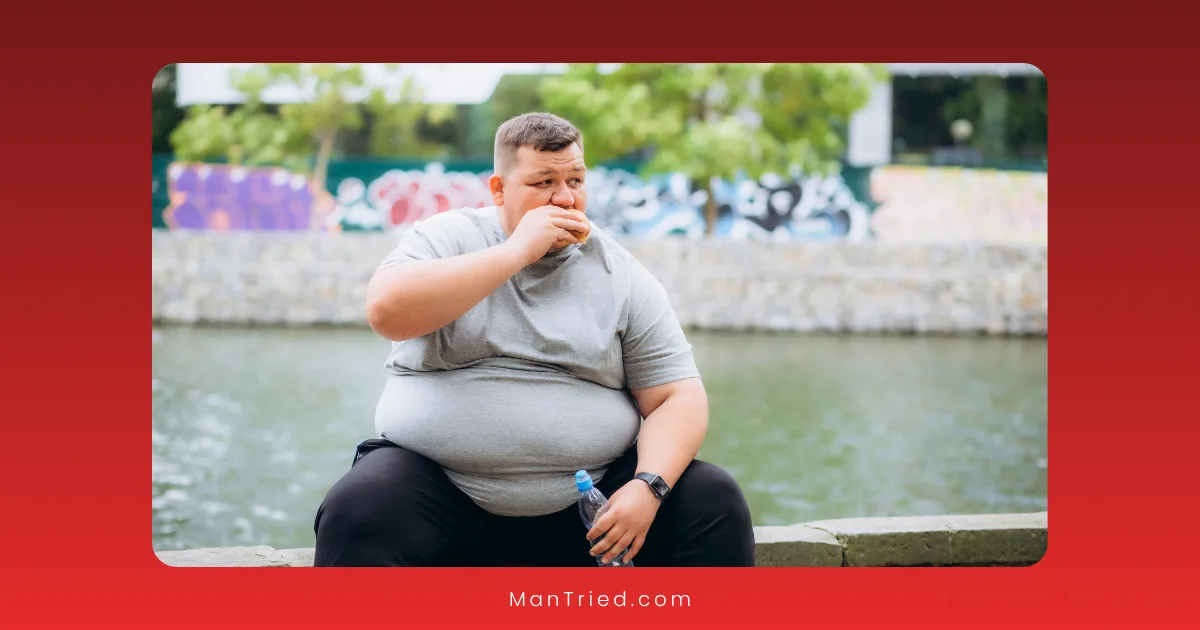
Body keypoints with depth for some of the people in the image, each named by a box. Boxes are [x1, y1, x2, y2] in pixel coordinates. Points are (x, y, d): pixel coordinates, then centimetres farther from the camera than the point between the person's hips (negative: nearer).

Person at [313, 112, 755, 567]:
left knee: (714, 502, -17)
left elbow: (678, 398, 4)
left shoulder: (624, 278, 7)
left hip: (588, 506, 2)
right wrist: (518, 250, -15)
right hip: (437, 489, -2)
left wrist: (648, 487, -17)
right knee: (357, 511, -31)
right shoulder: (448, 238, 3)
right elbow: (387, 311, -17)